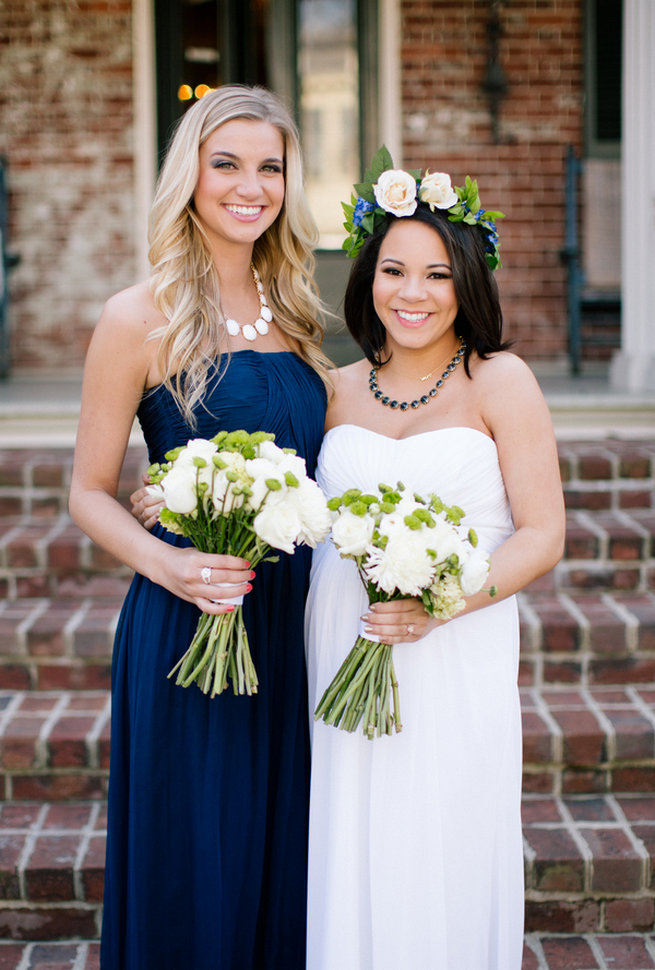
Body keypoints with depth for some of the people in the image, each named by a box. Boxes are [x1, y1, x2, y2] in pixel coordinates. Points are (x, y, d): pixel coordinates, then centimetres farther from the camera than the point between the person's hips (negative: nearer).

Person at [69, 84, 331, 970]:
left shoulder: (292, 314, 10)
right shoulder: (140, 319, -7)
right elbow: (90, 493, -4)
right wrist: (169, 564, -21)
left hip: (293, 623, 5)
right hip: (187, 626, -5)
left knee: (285, 859, 14)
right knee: (196, 871, 5)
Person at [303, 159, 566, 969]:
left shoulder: (499, 381, -2)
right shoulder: (340, 390, 10)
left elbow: (543, 536, -5)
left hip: (454, 662, -3)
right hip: (340, 653, 4)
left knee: (439, 865, 3)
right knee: (348, 864, 9)